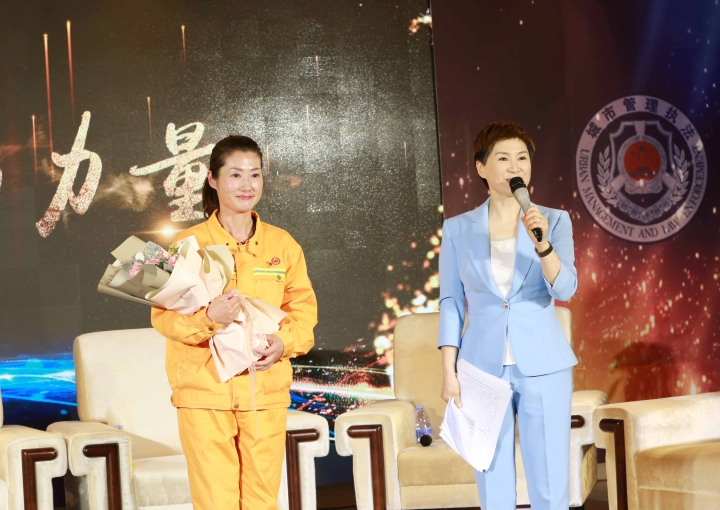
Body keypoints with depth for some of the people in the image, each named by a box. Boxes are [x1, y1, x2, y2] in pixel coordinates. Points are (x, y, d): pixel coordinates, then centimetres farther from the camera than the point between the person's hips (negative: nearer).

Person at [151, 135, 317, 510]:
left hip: (265, 391, 3)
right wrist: (209, 317, -24)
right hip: (204, 392, -3)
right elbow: (163, 314, -4)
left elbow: (303, 308, 9)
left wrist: (284, 342, -12)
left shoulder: (283, 244, 8)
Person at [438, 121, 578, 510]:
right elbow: (451, 303, 5)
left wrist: (542, 242, -27)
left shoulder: (554, 221, 1)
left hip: (543, 366, 0)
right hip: (484, 367, 1)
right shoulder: (458, 229, 3)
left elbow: (565, 289, -10)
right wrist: (449, 372, 0)